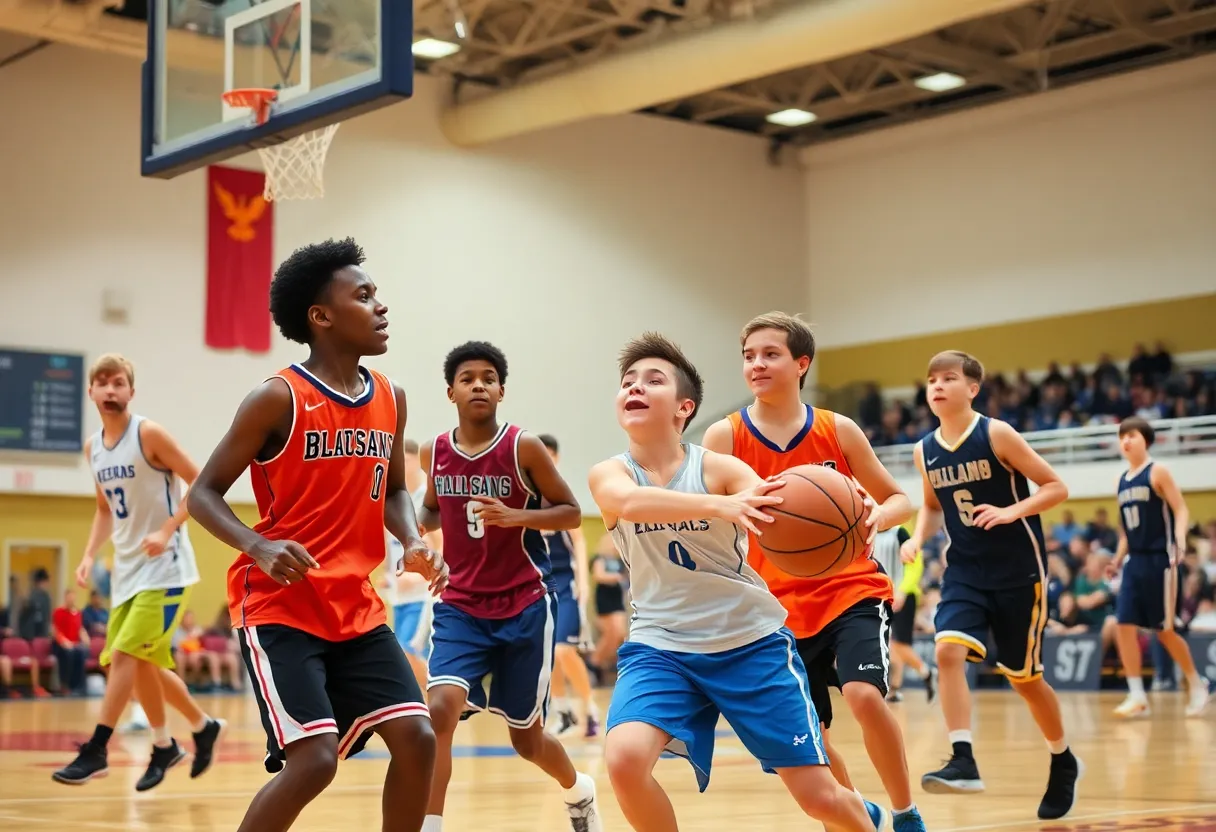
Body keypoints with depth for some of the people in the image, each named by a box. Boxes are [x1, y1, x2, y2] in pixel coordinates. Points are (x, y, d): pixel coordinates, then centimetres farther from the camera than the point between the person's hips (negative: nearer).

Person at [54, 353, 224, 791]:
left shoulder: (149, 434, -13)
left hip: (165, 568, -8)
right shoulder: (93, 447, 8)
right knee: (142, 663, 13)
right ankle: (203, 726, 31)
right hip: (127, 569, 8)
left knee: (124, 655, -15)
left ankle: (95, 750, -11)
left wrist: (167, 531, -22)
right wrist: (89, 555, 5)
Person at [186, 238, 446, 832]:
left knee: (416, 738, -3)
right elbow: (203, 493, -7)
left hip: (357, 610, 6)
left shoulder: (390, 400, 7)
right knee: (315, 759, -17)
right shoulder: (279, 399, -12)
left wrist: (414, 545, 1)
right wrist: (259, 547, -25)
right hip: (279, 607, -6)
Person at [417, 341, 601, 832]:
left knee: (525, 737, 11)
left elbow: (572, 514, -6)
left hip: (524, 607, -2)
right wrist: (417, 525, -3)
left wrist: (514, 516, -23)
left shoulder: (524, 448, -11)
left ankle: (579, 792, 44)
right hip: (460, 608, 2)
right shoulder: (434, 454, 0)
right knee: (440, 709, -23)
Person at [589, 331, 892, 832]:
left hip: (750, 641, -1)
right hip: (660, 646, 1)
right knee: (624, 758, -27)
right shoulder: (609, 475, -7)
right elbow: (630, 502, -32)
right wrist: (719, 505, -49)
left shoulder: (718, 469, -10)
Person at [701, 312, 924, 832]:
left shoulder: (838, 430, -2)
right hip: (780, 607, 1)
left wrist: (877, 518, -16)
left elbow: (898, 499, 8)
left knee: (864, 696, -24)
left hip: (852, 590, -1)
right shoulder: (725, 436, -4)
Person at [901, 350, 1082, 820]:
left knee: (1024, 678, 7)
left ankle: (1063, 761, 30)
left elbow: (1056, 488, -9)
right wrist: (918, 536, 0)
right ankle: (963, 761, -21)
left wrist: (1011, 511, -24)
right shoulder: (924, 451, 2)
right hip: (965, 570, 4)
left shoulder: (997, 435, -12)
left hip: (1018, 571, -4)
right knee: (948, 652, -22)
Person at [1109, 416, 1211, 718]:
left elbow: (1181, 511, -11)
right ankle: (1137, 696, -1)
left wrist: (1180, 540, -28)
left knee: (1165, 630, -1)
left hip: (1160, 560, -6)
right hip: (1135, 562, 6)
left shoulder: (1158, 472, -5)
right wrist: (1118, 558, 15)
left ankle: (1197, 685, 20)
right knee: (1124, 626, -5)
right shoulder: (1122, 480, 14)